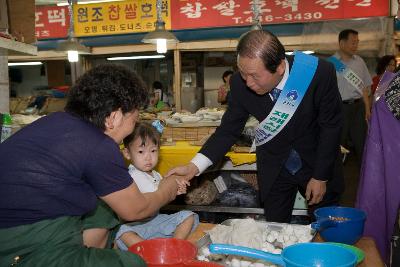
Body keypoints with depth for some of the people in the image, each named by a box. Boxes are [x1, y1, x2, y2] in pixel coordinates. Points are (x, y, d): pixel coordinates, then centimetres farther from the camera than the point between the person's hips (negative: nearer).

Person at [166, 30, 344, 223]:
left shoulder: (320, 73, -26)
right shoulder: (240, 83, -21)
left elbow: (331, 126, -15)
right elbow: (229, 129, -11)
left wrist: (320, 177, -10)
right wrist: (194, 166, -24)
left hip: (317, 163, -1)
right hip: (274, 170, 1)